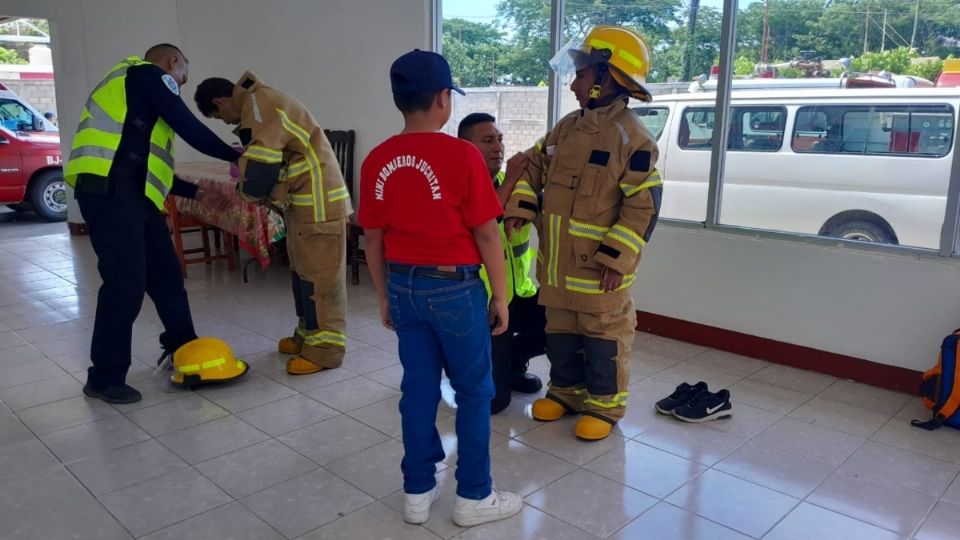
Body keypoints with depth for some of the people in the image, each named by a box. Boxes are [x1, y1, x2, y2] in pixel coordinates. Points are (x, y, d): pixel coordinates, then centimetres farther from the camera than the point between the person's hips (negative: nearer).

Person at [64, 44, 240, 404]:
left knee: (165, 273, 15)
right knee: (126, 282, -8)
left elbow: (147, 166, 28)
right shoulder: (149, 75, 2)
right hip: (111, 192, -10)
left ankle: (182, 347, 29)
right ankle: (105, 378, 2)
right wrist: (235, 156, 9)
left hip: (132, 195, 10)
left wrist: (194, 192, 29)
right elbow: (191, 130, -5)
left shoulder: (137, 92, 31)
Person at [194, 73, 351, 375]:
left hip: (318, 202, -11)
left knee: (320, 274, -6)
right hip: (302, 201, 11)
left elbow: (260, 161, -24)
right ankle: (308, 334, 28)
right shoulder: (258, 105, 20)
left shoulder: (258, 102, -14)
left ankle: (326, 348, 1)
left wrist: (249, 190, -7)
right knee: (303, 270, 17)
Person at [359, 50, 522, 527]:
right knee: (474, 392, 10)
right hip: (454, 287, -5)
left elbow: (373, 240, 6)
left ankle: (417, 492, 26)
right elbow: (487, 236, -12)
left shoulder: (377, 161, 0)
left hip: (404, 285, 5)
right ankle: (474, 497, 21)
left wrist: (384, 296, 17)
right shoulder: (461, 154, -15)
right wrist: (501, 294, -1)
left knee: (418, 387, 15)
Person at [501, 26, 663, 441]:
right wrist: (519, 207, 2)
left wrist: (617, 258, -21)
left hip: (598, 264, -7)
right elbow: (535, 165, 18)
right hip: (556, 259, 8)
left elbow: (643, 205, -18)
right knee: (559, 330, 18)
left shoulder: (633, 139, -16)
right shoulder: (567, 127, 7)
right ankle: (565, 391, 35)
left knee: (602, 336, 7)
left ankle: (604, 405, 23)